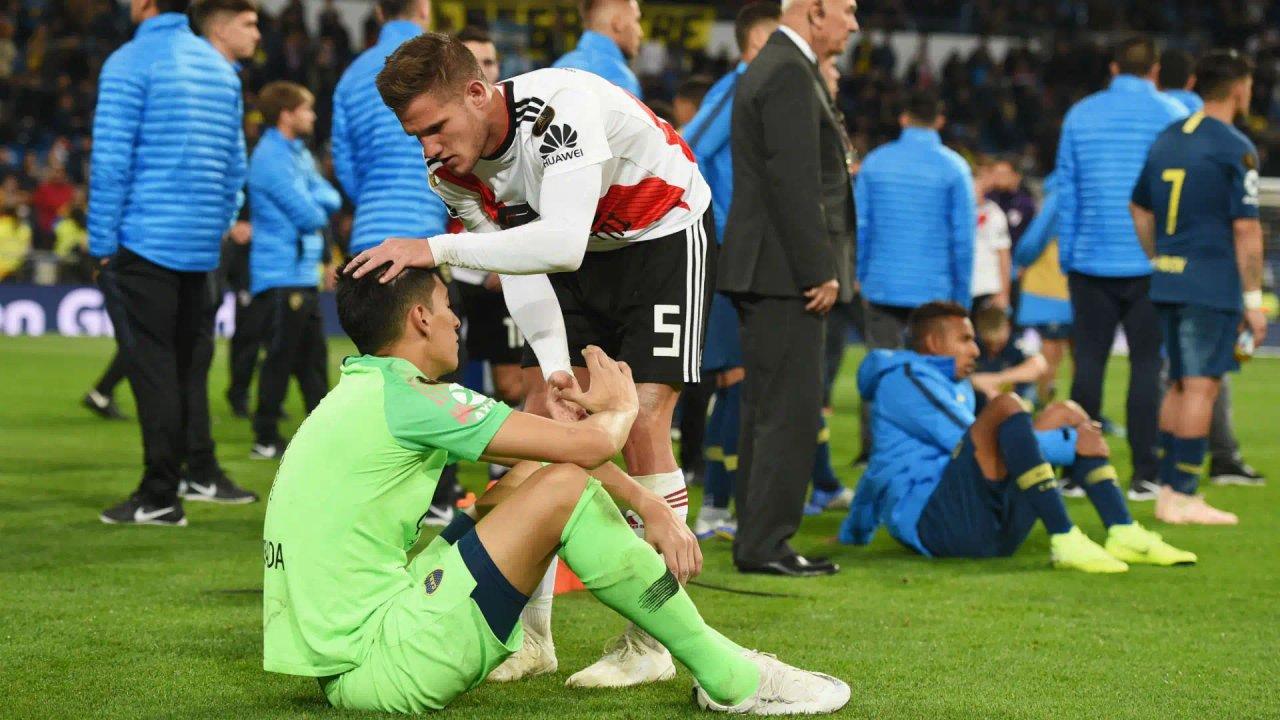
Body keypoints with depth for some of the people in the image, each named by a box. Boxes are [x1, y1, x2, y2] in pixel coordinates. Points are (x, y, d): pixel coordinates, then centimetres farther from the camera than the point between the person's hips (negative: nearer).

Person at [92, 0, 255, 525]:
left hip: (144, 241, -6)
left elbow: (111, 162, -12)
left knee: (152, 365, -2)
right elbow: (235, 169, 14)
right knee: (191, 361, 15)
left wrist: (101, 244, -7)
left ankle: (161, 496, 0)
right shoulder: (221, 68, 12)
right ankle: (202, 471, 15)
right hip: (201, 245, 6)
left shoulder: (129, 64, -9)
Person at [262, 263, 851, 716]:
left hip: (336, 659, 10)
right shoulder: (403, 399, -13)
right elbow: (587, 445, -15)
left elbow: (554, 445, 16)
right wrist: (620, 406, 8)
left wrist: (646, 503, 7)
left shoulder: (366, 394, 16)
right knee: (560, 488, -12)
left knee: (529, 480, 16)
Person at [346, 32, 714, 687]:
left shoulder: (563, 107, -37)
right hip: (582, 256, 7)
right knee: (541, 417, -3)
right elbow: (519, 268, -11)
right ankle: (531, 634, 4)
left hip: (665, 235, -6)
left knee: (642, 420, -16)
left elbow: (561, 244, -48)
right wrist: (554, 369, -25)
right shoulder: (453, 170, -14)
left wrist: (438, 249, -49)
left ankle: (653, 640, -7)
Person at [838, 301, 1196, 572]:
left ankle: (1124, 533, -6)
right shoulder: (904, 380, -3)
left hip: (993, 529, 10)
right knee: (1005, 405, -27)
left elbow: (883, 465, 39)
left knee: (1065, 414, 12)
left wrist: (853, 533, 49)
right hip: (934, 522, -10)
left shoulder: (956, 387, 29)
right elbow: (970, 442, -15)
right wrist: (1070, 444, -11)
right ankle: (1065, 542, -38)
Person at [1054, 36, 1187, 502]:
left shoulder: (1079, 115, 6)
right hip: (1152, 262, -2)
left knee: (1088, 361, 7)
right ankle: (1144, 474, 1)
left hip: (1091, 261, 2)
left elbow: (1066, 194, 8)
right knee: (1147, 364, 2)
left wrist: (1067, 256, 13)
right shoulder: (1172, 116, -1)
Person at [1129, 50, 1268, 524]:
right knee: (1201, 386, -4)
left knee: (1180, 385, 15)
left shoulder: (1166, 139, 13)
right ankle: (1184, 498, -3)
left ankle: (1168, 489, 18)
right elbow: (1245, 229, -13)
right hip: (1213, 285, -7)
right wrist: (1253, 299, -9)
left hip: (1168, 283, 7)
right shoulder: (1236, 149, -10)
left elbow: (1139, 209, 18)